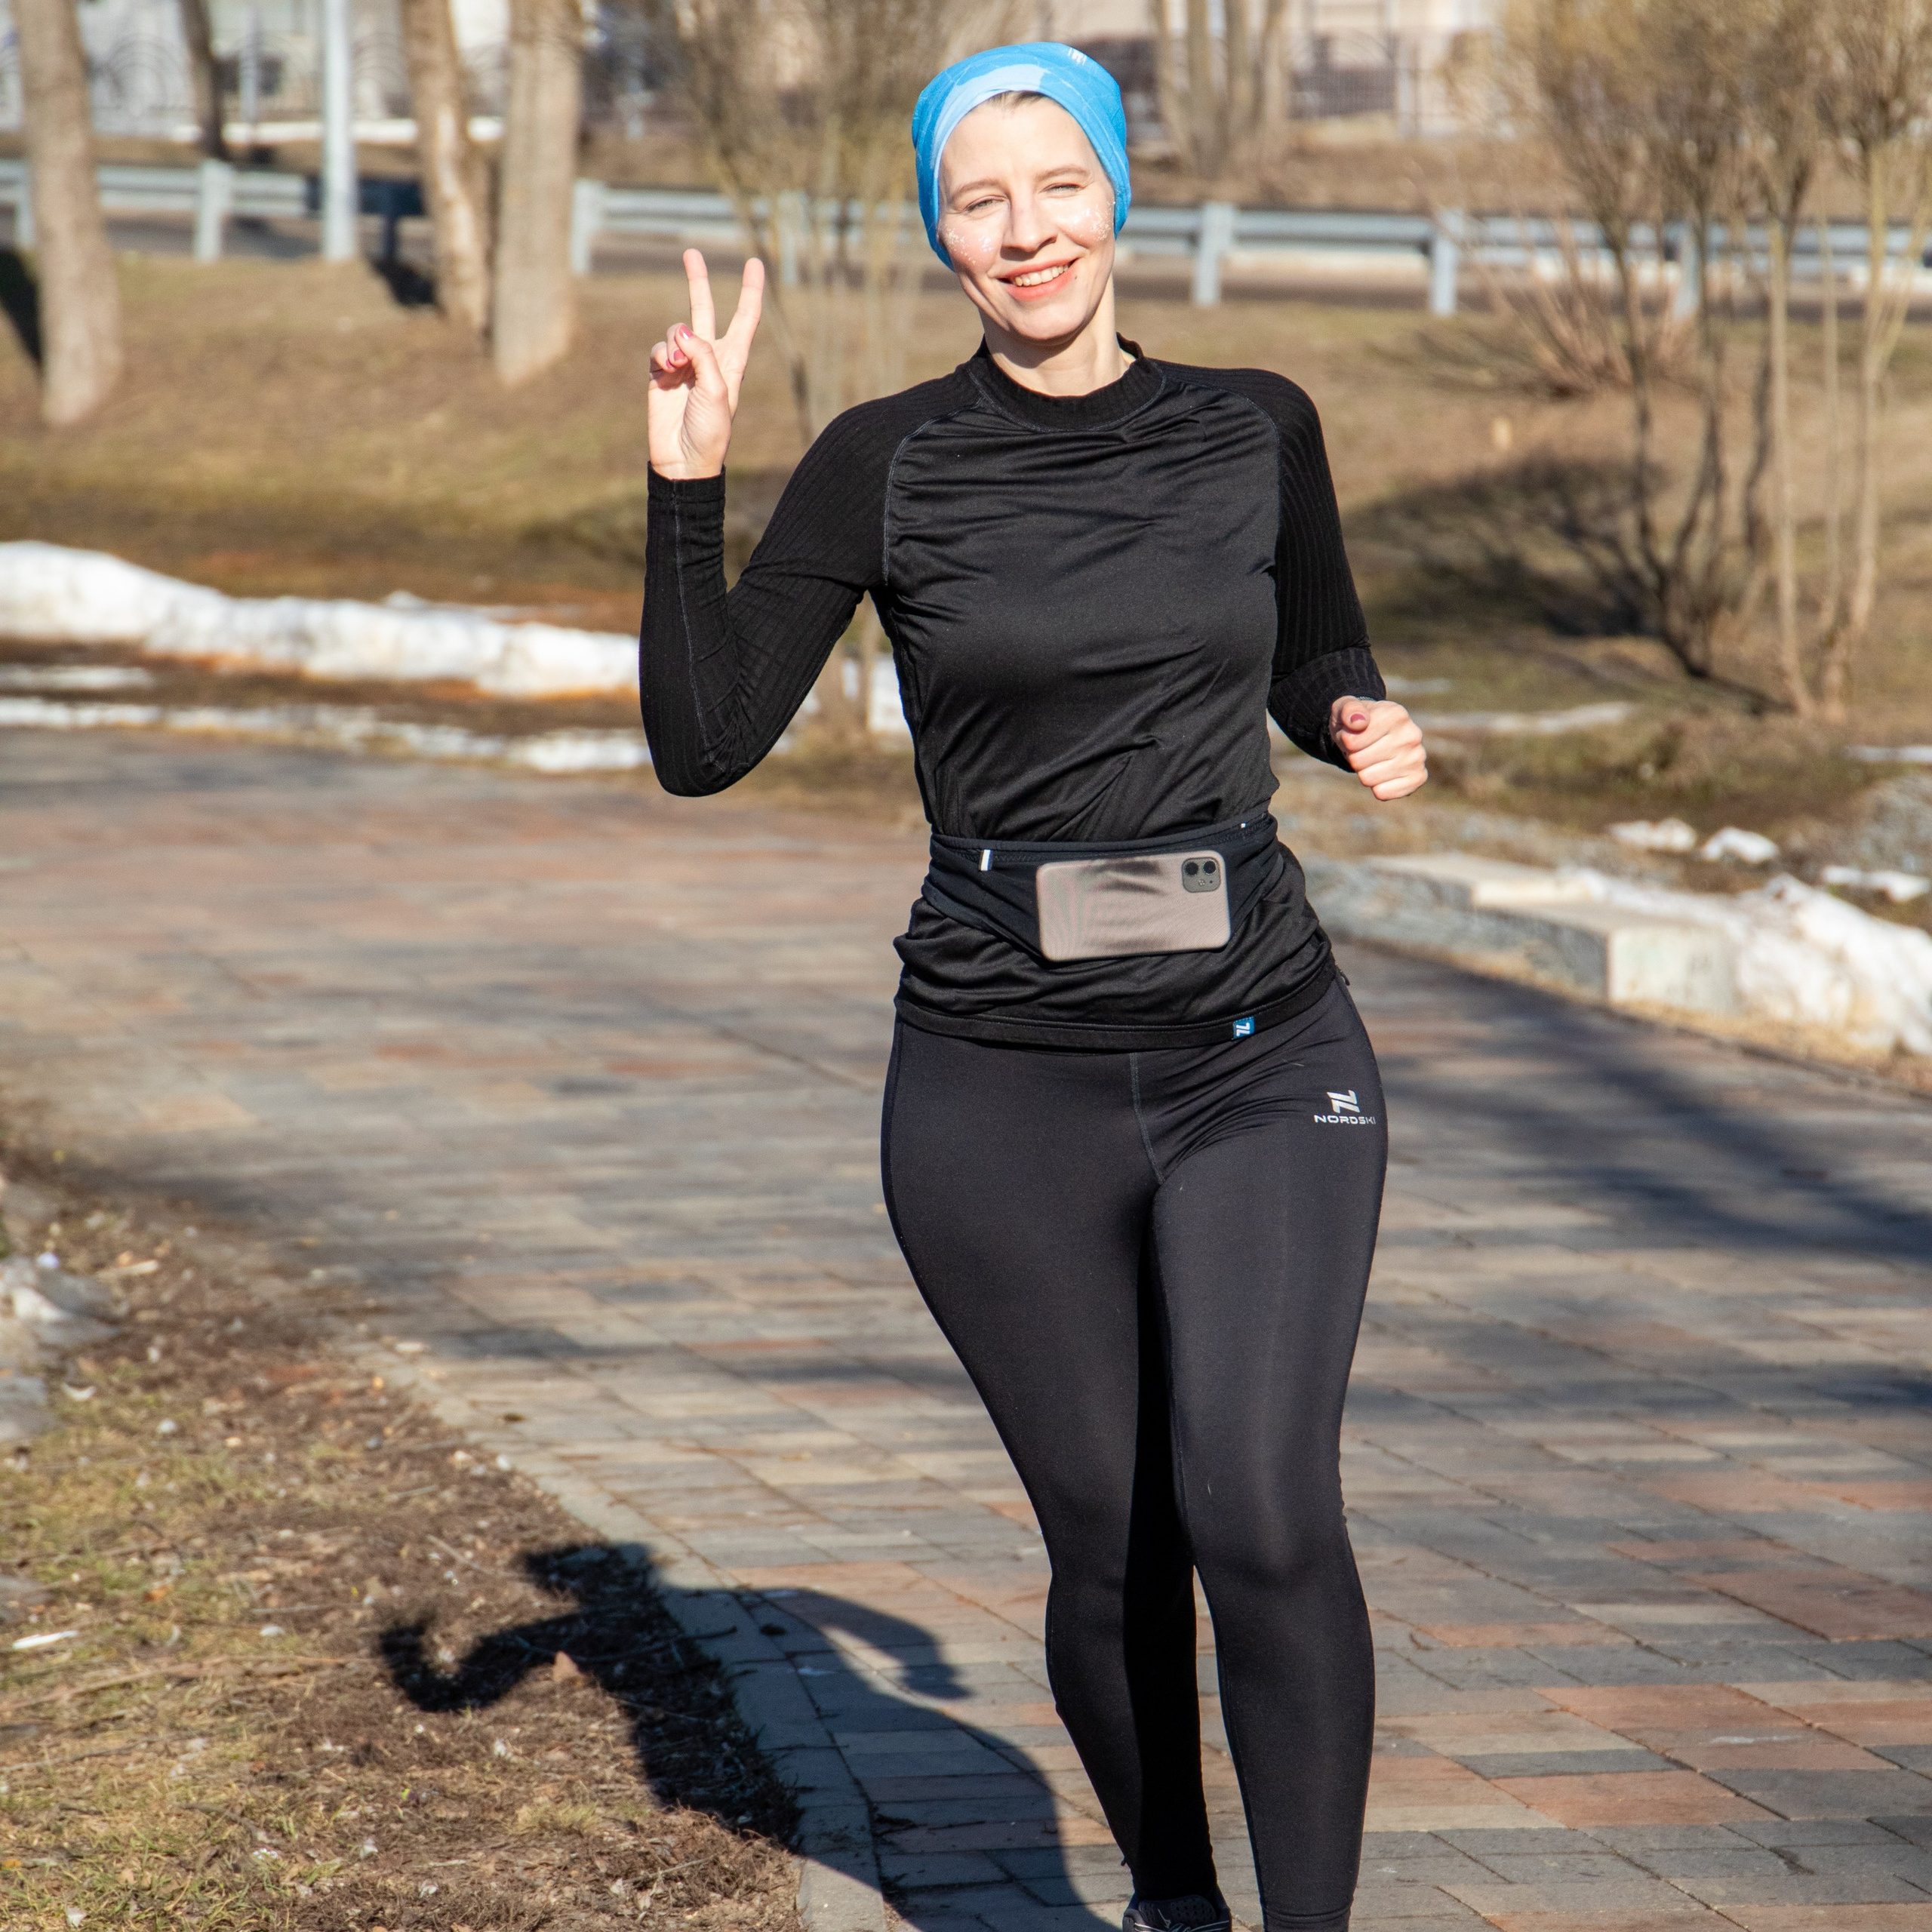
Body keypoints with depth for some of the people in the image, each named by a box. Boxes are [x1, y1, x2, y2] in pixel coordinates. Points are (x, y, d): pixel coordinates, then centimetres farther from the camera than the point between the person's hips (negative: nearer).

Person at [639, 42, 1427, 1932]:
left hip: (1259, 1061, 0)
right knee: (1108, 1543, 8)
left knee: (1261, 1509, -17)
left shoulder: (1255, 430, 4)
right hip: (1005, 1085, 0)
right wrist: (687, 486, -14)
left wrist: (1371, 730, -1)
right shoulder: (885, 467, -1)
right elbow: (703, 745, -5)